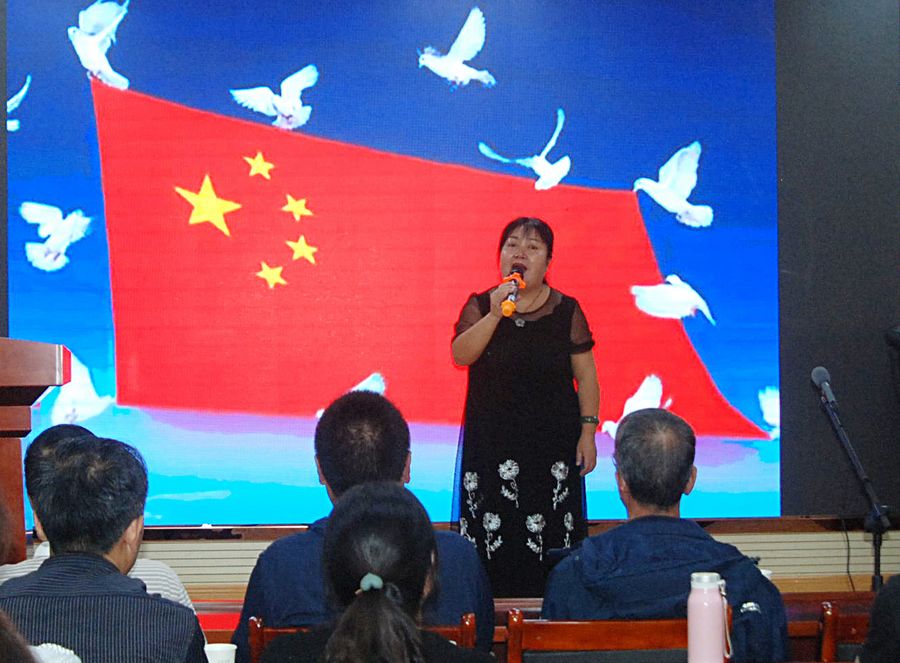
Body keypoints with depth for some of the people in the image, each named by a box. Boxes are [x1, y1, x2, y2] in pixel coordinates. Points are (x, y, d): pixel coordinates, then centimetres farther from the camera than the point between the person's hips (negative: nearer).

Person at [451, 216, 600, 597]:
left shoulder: (566, 311, 3)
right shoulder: (480, 306, 4)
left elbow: (586, 376, 4)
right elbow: (460, 355, -12)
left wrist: (588, 433, -1)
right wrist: (495, 314, -22)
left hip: (552, 442, 0)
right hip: (491, 443, 0)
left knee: (549, 537, -3)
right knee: (494, 536, -3)